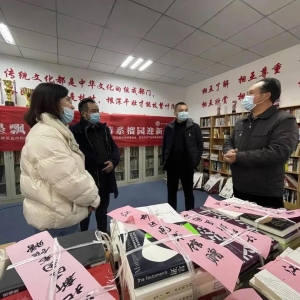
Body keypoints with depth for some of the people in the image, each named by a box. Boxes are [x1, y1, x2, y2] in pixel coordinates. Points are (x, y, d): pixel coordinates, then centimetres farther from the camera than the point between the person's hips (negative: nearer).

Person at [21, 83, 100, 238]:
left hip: (63, 214, 10)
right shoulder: (44, 136, -23)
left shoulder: (56, 131, 10)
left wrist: (90, 194, 2)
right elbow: (69, 181, -29)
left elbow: (76, 170, 12)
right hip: (57, 219, -10)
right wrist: (93, 198, -11)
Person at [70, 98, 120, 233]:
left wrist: (113, 162, -7)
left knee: (103, 210, 23)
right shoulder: (75, 131, -12)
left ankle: (104, 234, 43)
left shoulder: (103, 128, 9)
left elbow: (114, 148, 11)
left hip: (105, 179, 7)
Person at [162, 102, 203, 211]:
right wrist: (164, 162, 1)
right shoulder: (169, 128, 5)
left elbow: (200, 146, 0)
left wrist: (195, 162, -8)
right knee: (171, 192, 13)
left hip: (187, 166, -2)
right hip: (172, 165, 2)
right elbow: (164, 146, 8)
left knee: (188, 192, 12)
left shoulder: (194, 127, 0)